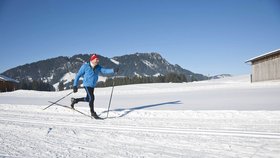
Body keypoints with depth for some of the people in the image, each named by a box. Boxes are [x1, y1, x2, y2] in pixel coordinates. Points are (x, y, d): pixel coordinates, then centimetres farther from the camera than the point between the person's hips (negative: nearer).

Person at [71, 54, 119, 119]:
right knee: (91, 98, -13)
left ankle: (74, 100, 38)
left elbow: (105, 71, -15)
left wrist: (113, 70, -31)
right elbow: (78, 75, -8)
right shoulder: (85, 66, -14)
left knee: (88, 99, 17)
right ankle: (92, 112, 4)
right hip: (87, 84, -6)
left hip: (93, 85, 7)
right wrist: (75, 85, -10)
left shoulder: (98, 67, -1)